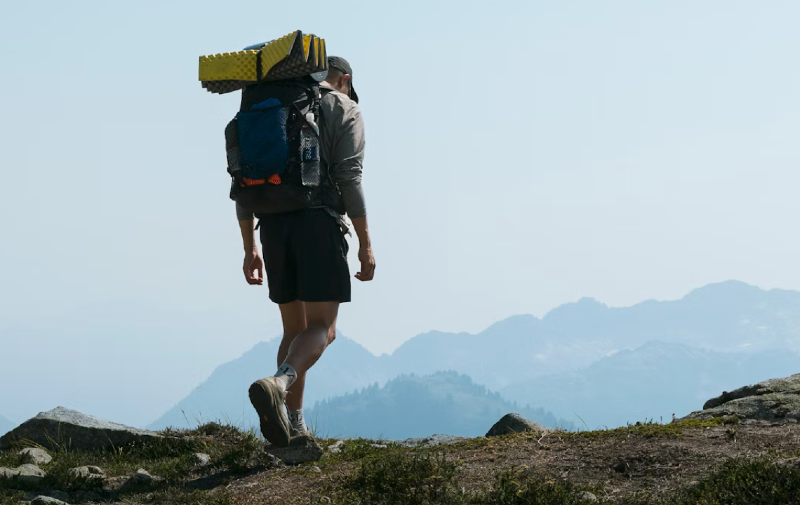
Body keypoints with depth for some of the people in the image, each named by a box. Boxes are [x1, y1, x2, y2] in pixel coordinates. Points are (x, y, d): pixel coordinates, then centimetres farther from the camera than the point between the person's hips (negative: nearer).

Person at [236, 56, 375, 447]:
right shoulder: (345, 111, 5)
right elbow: (349, 178, -9)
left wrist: (249, 248, 15)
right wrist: (365, 244, -7)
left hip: (273, 226, 5)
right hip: (318, 223, -5)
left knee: (295, 330, 15)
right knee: (321, 329, -6)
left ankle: (294, 425, 11)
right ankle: (275, 386, -35)